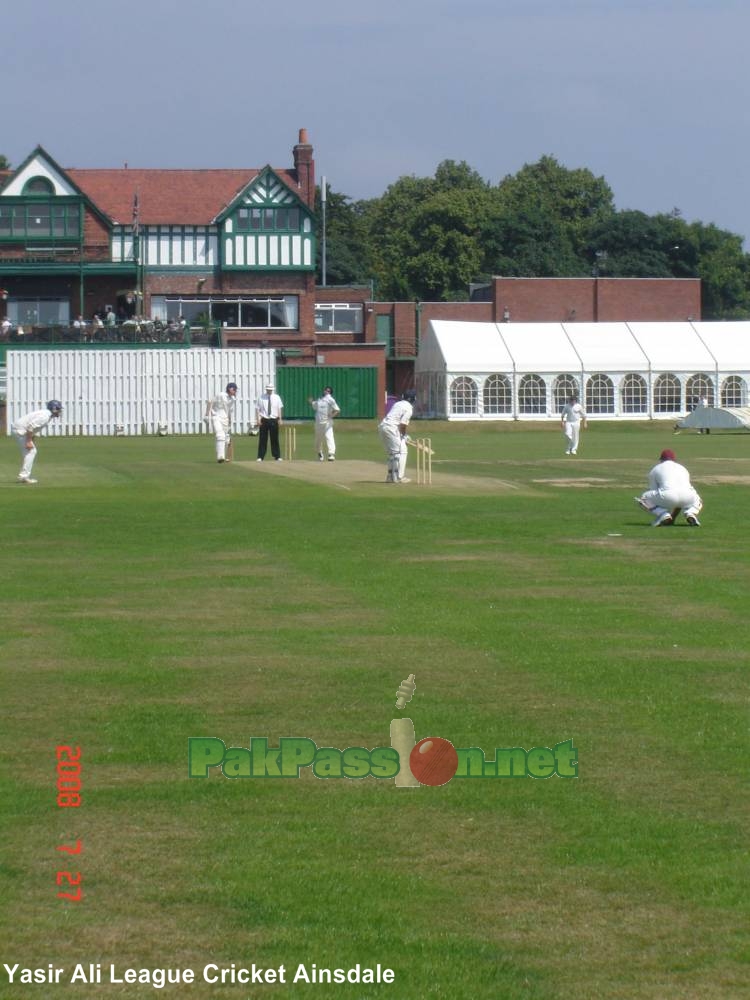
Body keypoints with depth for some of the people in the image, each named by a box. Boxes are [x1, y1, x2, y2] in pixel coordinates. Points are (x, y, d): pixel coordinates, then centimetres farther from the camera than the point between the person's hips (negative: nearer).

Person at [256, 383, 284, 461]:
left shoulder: (277, 398, 6)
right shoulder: (261, 398, 2)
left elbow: (280, 409, 5)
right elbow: (257, 408, 2)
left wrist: (280, 419, -4)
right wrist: (257, 419, -8)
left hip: (274, 420, 1)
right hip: (264, 420, -1)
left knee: (275, 439, 5)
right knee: (262, 439, -1)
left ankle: (277, 456, 11)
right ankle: (260, 457, 2)